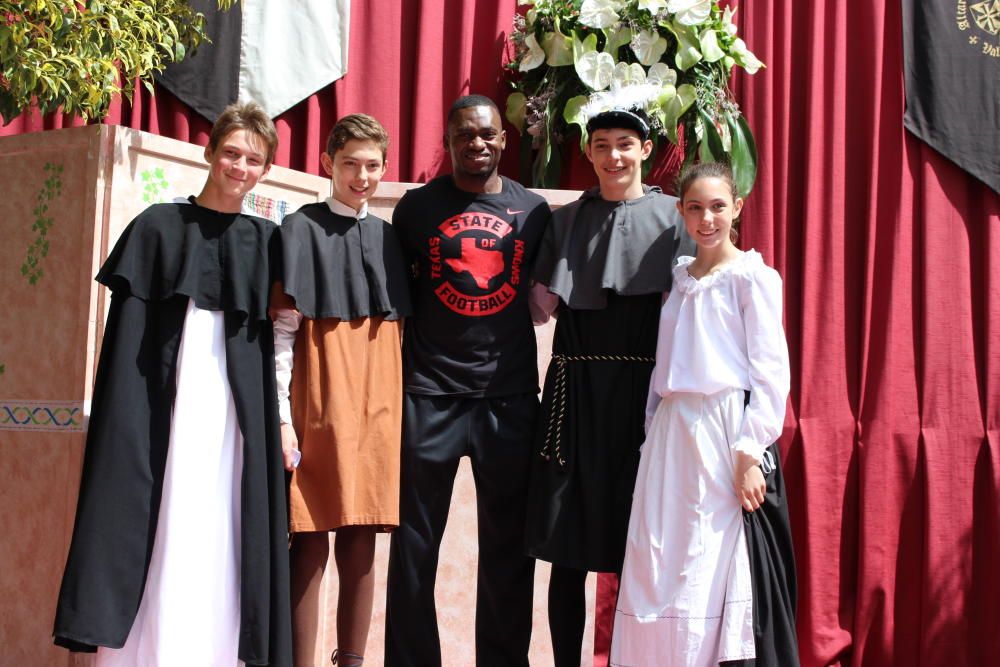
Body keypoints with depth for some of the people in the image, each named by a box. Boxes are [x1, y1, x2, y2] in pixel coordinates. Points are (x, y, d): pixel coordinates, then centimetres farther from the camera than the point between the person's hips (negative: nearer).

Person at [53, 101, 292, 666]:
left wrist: (282, 420, 4)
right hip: (163, 406, -2)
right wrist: (127, 421, -7)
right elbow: (126, 333, 1)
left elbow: (276, 339, 12)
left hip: (234, 411, 2)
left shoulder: (267, 242, 12)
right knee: (153, 534, -3)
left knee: (220, 542, 2)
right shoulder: (159, 226, 5)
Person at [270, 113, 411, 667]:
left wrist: (401, 411, 11)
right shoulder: (302, 230, 2)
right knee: (311, 542, -4)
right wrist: (282, 417, -10)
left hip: (376, 413, 4)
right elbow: (282, 331, -3)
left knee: (360, 544, 6)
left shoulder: (387, 238, 15)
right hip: (318, 411, -4)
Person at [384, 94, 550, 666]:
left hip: (510, 394, 1)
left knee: (508, 544, 8)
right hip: (431, 393, -1)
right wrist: (393, 373, 0)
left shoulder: (534, 210, 7)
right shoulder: (418, 206, 4)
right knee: (415, 543, 4)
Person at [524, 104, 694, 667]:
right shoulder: (566, 221, 14)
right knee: (568, 551, 2)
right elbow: (543, 307, 9)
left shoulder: (670, 217, 7)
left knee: (635, 547, 0)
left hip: (643, 390, -2)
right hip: (576, 388, 2)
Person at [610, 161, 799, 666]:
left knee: (724, 570, -3)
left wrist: (749, 454, -15)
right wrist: (653, 432, 9)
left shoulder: (753, 277, -3)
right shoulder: (678, 277, 14)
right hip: (672, 433, 6)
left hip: (727, 434, -5)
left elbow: (771, 371, -8)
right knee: (659, 569, 5)